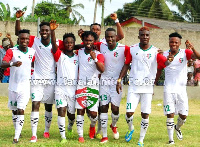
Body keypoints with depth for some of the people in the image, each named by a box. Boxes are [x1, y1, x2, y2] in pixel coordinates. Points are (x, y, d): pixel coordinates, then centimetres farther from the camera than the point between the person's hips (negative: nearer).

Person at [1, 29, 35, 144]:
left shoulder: (32, 52, 1)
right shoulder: (12, 51, -8)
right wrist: (12, 63, -43)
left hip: (25, 86, 0)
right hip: (13, 86, 1)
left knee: (21, 110, -12)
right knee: (14, 111, 13)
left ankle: (16, 137, -14)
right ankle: (17, 132, 32)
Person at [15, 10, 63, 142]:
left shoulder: (57, 44, -4)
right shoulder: (35, 41, -4)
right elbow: (18, 33, -5)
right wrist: (18, 18, -18)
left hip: (51, 80, 1)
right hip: (37, 79, -1)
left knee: (49, 106, 12)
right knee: (35, 105, -10)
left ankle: (47, 130, 31)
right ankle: (34, 135, -10)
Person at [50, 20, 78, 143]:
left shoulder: (78, 58, 12)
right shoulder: (59, 55, 5)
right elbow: (54, 44, -15)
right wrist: (52, 31, -29)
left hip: (74, 89, 2)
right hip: (61, 88, -2)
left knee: (71, 113, 11)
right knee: (61, 110, -17)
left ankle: (70, 124, 46)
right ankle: (63, 136, -15)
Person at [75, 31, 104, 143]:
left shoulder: (98, 55, 0)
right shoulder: (79, 52, 10)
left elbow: (102, 70, -14)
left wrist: (95, 59, -27)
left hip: (93, 86, -2)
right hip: (80, 85, 2)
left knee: (93, 112, -6)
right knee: (80, 111, -3)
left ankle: (92, 126, 27)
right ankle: (80, 136, 3)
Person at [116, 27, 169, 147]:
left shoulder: (155, 51, -3)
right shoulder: (132, 49, 2)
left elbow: (166, 63, -13)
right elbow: (126, 65, 10)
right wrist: (119, 80, 4)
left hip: (148, 88, 0)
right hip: (134, 86, 1)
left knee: (145, 114, 0)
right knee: (129, 112, -5)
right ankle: (131, 129, 26)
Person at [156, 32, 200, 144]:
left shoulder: (185, 53, -2)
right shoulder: (164, 55, 3)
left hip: (181, 89, 0)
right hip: (169, 89, 0)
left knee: (184, 115, 4)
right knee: (170, 114, -6)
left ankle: (177, 128, 36)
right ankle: (171, 139, 2)